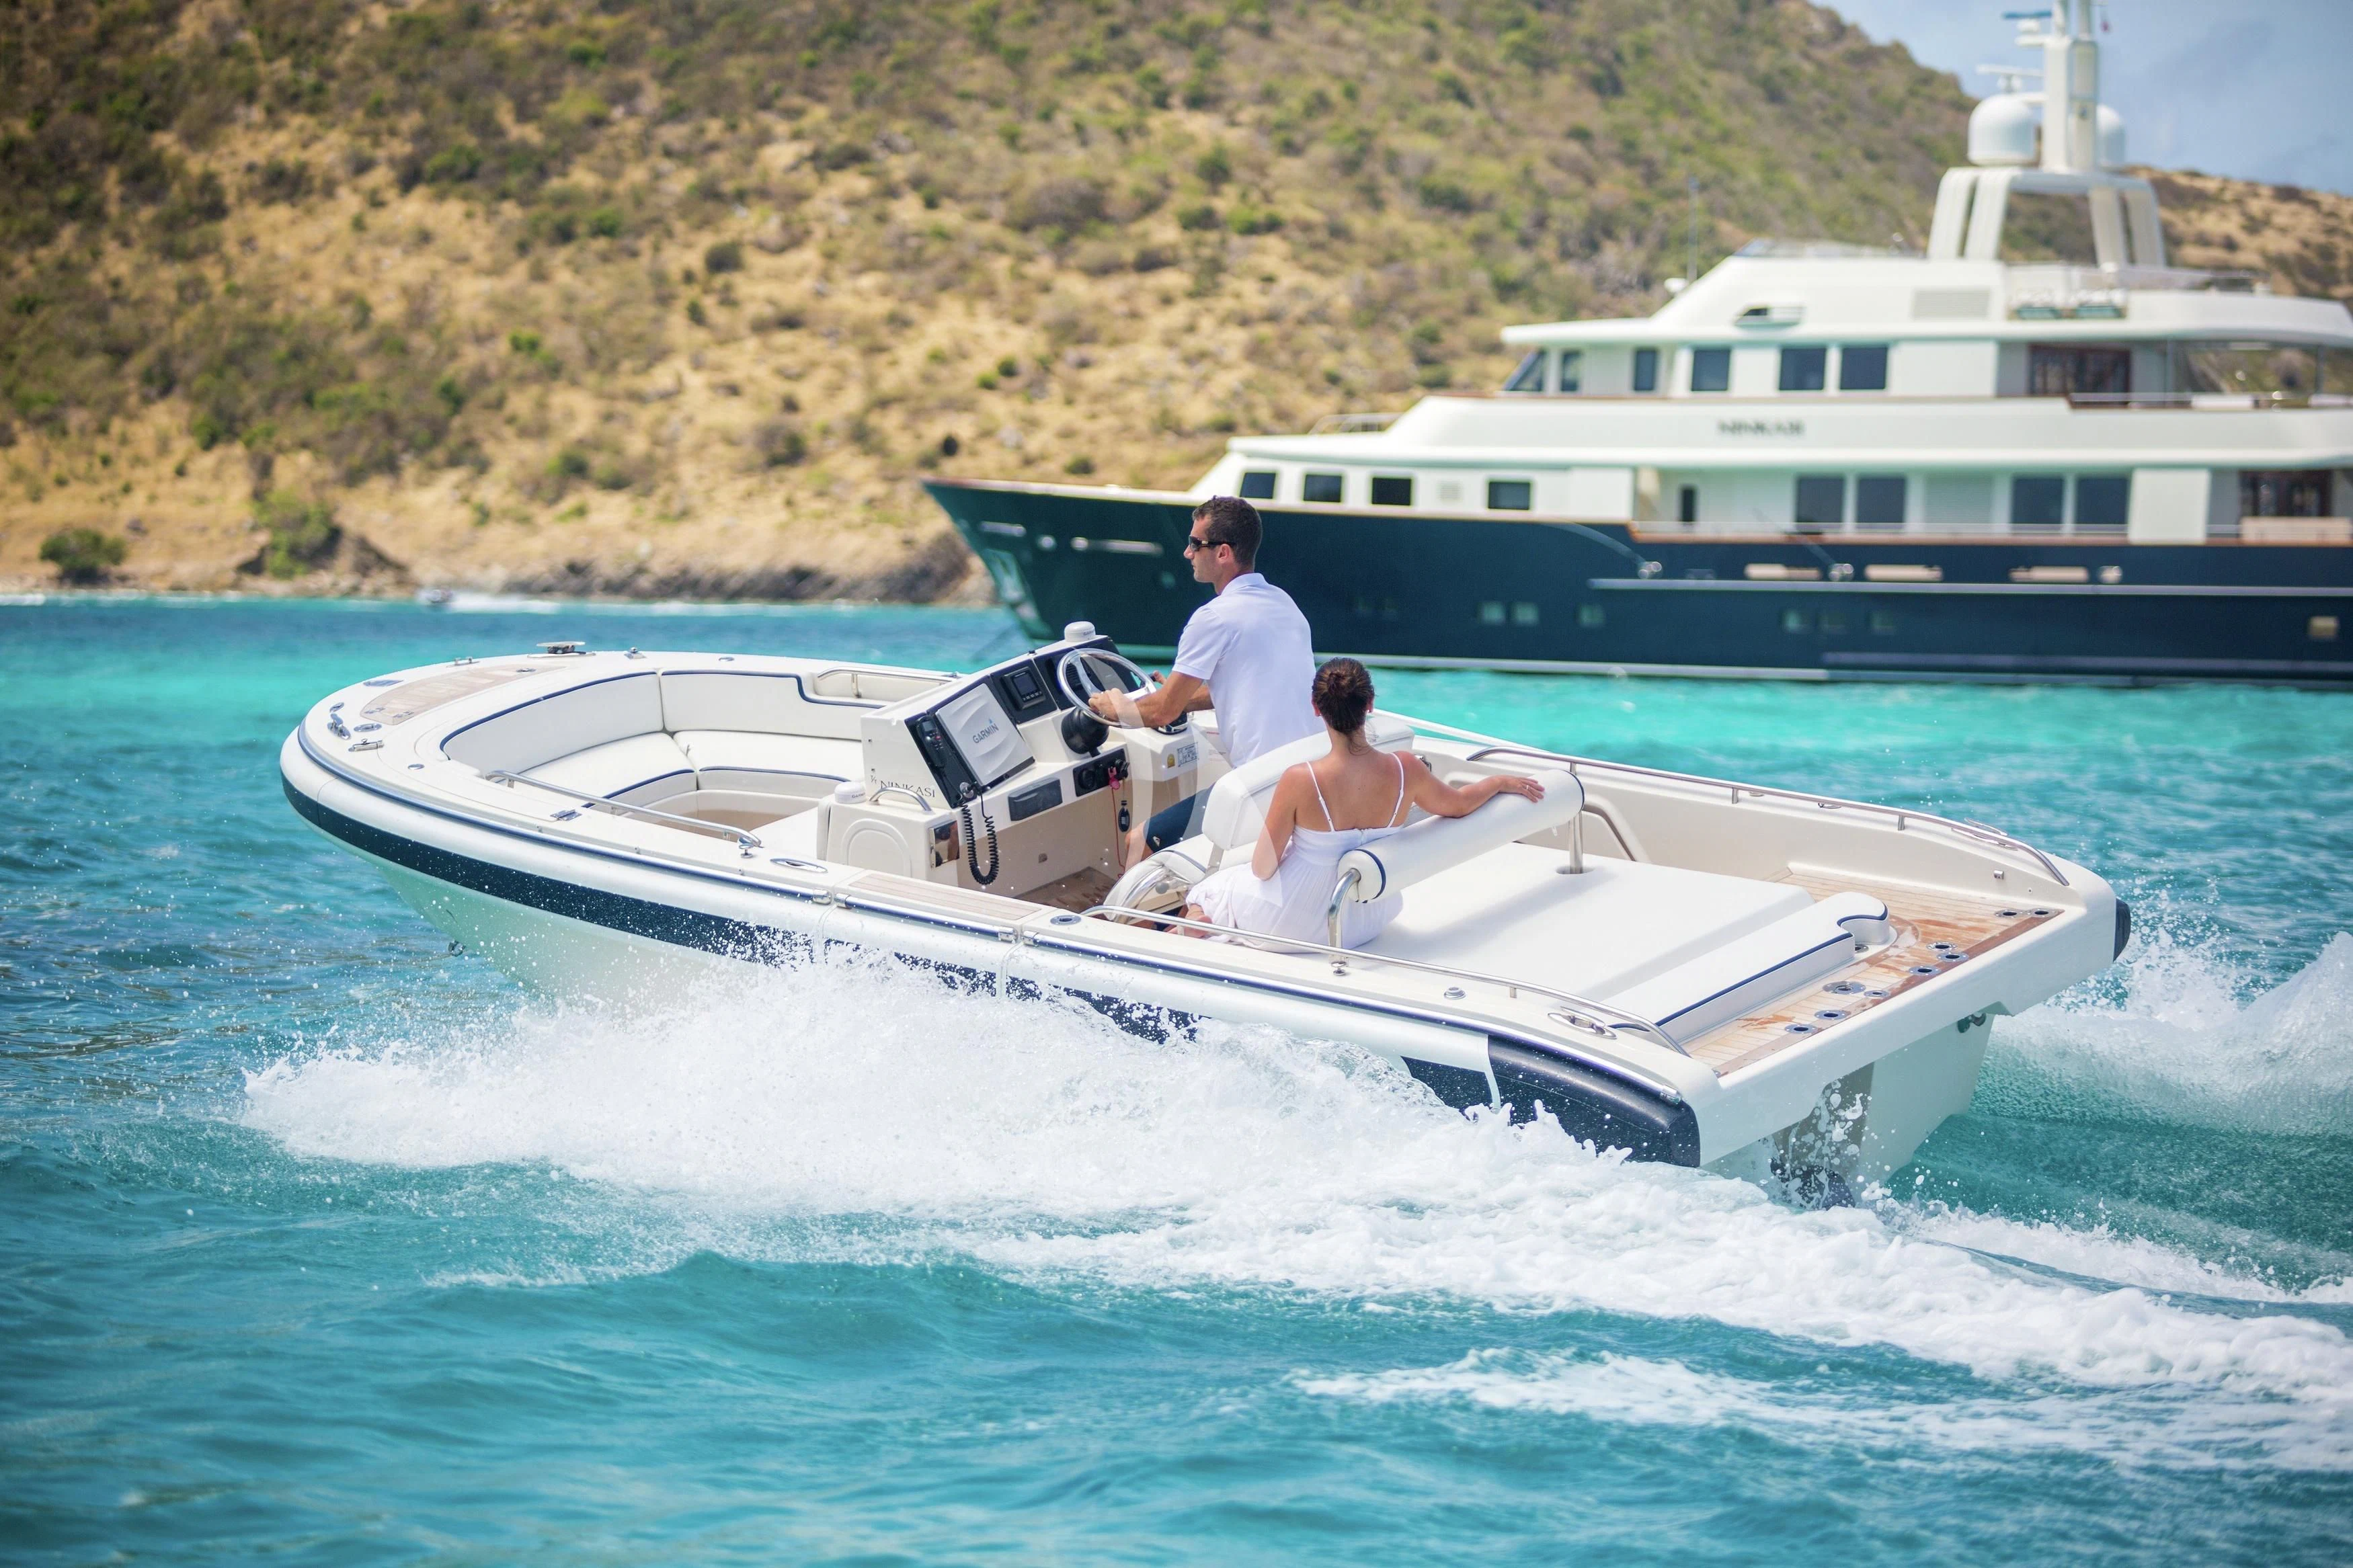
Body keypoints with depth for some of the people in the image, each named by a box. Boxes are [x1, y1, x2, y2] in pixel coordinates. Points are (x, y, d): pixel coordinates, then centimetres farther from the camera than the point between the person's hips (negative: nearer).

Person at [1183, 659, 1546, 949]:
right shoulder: (1405, 770, -18)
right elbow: (1458, 804, 3)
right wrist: (1502, 782, 22)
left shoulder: (1299, 781, -28)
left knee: (1206, 891, 24)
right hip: (1366, 924, 5)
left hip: (1295, 924, -5)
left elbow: (1263, 869, -19)